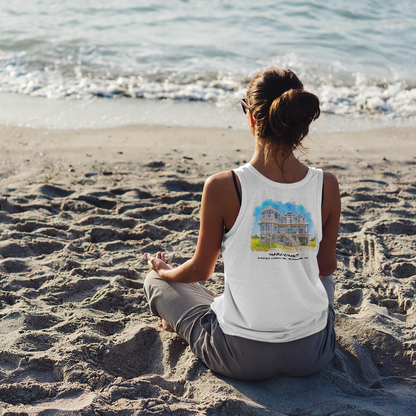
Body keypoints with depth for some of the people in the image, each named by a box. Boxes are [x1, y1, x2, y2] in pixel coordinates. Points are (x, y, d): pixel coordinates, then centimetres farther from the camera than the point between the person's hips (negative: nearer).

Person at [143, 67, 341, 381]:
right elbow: (326, 266, 5)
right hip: (313, 354, 3)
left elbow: (200, 271, -5)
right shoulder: (327, 186, -12)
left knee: (156, 280, 21)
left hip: (242, 357, -3)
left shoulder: (223, 188, -19)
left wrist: (165, 270, 19)